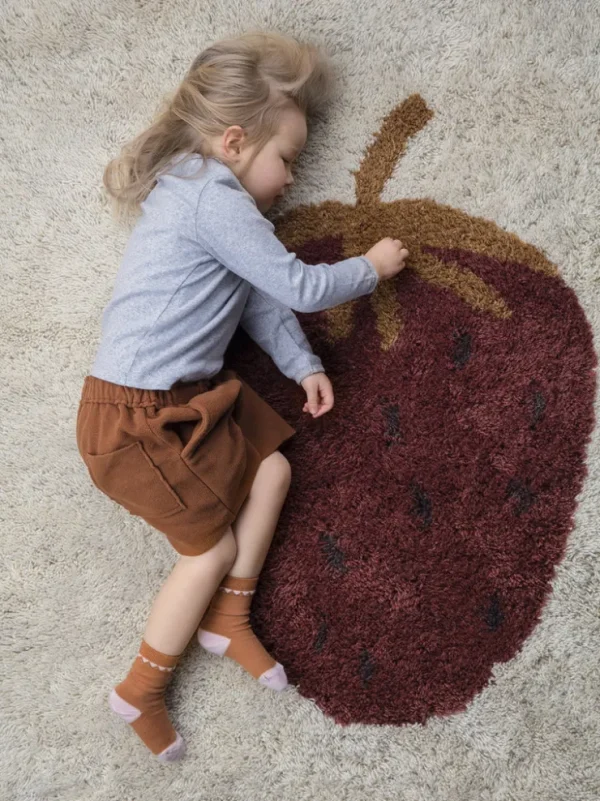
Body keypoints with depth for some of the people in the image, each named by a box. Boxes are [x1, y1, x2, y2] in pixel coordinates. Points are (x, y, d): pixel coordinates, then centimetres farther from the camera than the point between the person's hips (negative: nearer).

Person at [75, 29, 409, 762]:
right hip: (135, 416, -9)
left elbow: (261, 299, 13)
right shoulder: (212, 197, -20)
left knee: (271, 468, 7)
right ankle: (140, 692, 22)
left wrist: (302, 365, 7)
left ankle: (227, 619, 23)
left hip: (189, 395, 10)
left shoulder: (203, 195, 13)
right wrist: (370, 268, -2)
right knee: (215, 545, 1)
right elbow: (299, 288, -19)